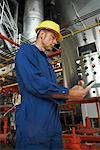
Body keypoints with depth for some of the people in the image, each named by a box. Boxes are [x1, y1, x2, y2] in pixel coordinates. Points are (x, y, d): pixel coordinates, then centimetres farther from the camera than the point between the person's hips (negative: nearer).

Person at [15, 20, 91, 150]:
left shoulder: (46, 61, 23)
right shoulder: (26, 50, -4)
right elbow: (35, 83, -21)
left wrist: (71, 91, 3)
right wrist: (68, 94, -13)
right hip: (34, 122, -8)